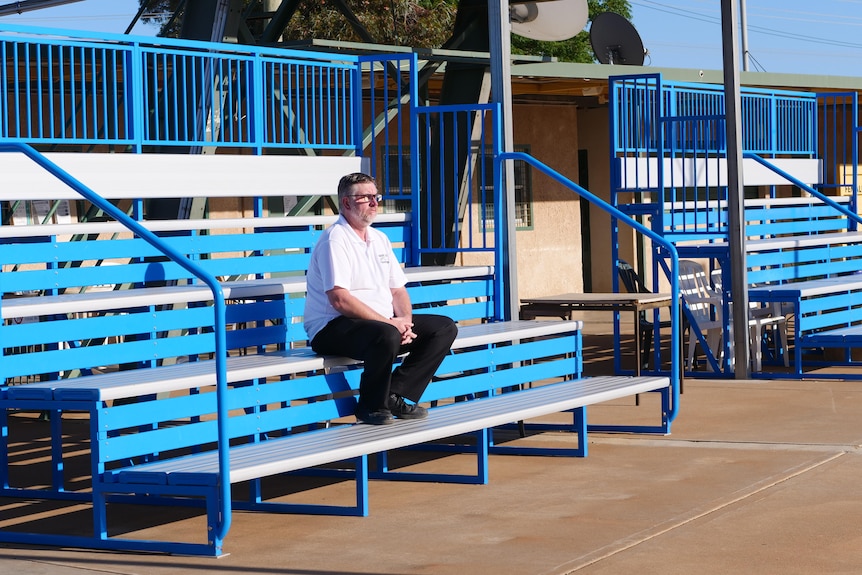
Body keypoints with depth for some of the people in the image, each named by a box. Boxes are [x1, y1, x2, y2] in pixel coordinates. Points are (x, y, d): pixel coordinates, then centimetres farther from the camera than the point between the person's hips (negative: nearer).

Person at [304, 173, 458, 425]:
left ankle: (395, 395, -8)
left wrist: (405, 320, -6)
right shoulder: (335, 240, -11)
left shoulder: (379, 239, 17)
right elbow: (340, 300, -21)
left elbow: (398, 290, 17)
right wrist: (391, 323, -20)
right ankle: (371, 407, -16)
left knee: (444, 328, -3)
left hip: (386, 322, 9)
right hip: (333, 328, -9)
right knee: (386, 335, -38)